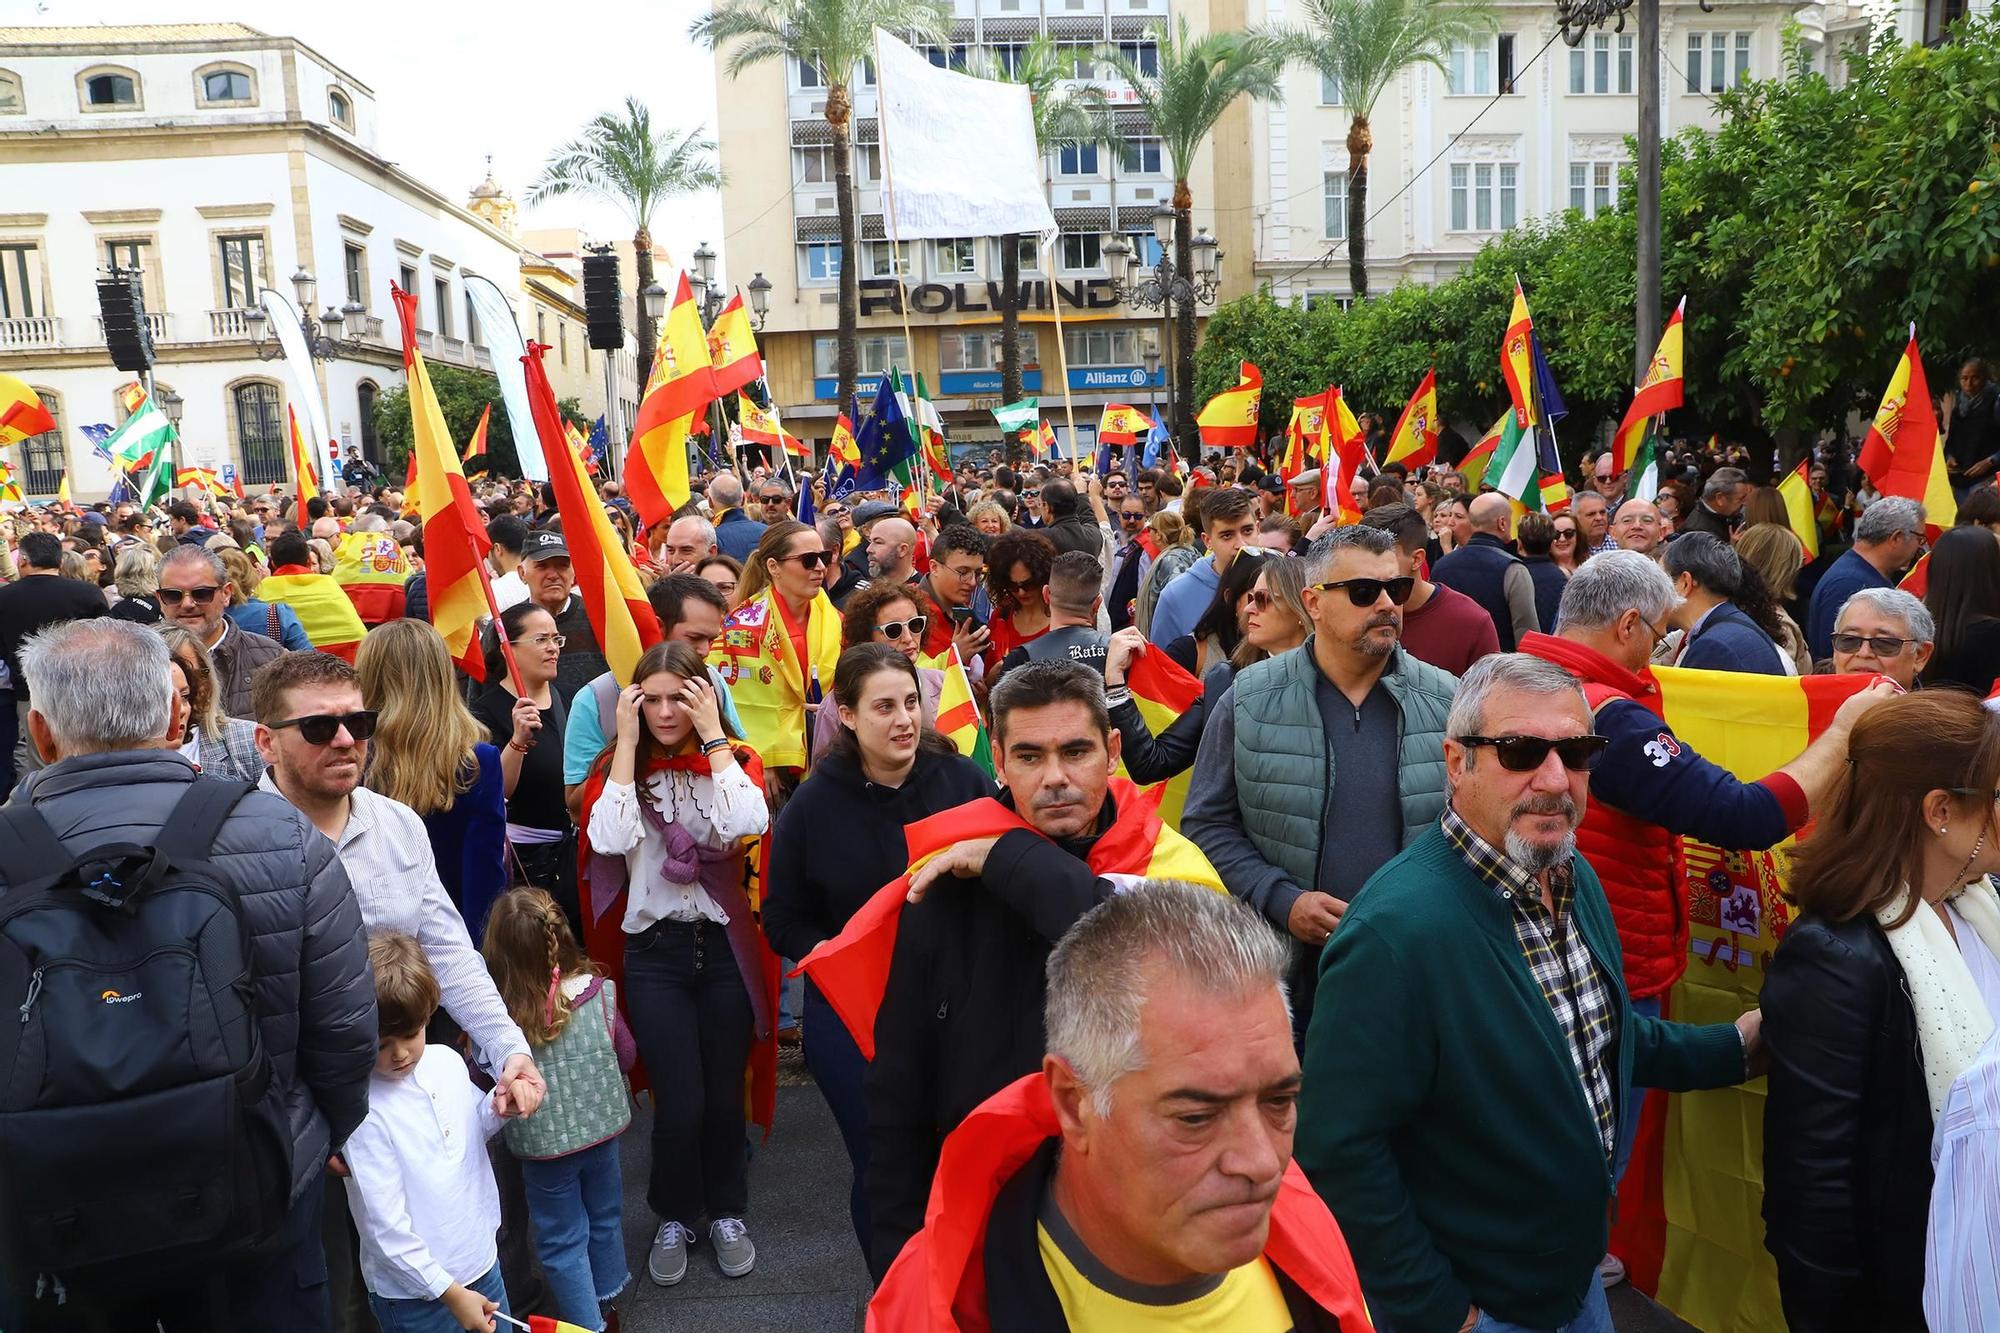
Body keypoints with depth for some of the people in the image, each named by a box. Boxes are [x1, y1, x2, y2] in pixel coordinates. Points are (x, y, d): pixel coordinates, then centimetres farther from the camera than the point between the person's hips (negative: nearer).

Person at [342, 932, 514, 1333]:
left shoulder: (447, 1061, -4)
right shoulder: (365, 1114, -21)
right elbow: (385, 1226, -20)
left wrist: (495, 1108, -6)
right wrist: (448, 1292, -19)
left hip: (481, 1259, 6)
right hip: (413, 1293, -6)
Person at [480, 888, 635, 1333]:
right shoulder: (598, 993, -17)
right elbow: (626, 1055, -2)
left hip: (543, 1144, -3)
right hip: (602, 1128, 3)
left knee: (562, 1239, 17)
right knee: (605, 1215, 27)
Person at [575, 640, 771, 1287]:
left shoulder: (733, 761, 1)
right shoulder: (619, 766, 1)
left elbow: (748, 825, -21)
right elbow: (609, 839, -19)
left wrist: (712, 736, -16)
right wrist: (628, 743, -15)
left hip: (724, 944, 1)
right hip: (654, 949, -1)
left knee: (725, 1093, 9)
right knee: (679, 1101, -1)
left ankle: (726, 1212, 32)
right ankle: (674, 1216, 25)